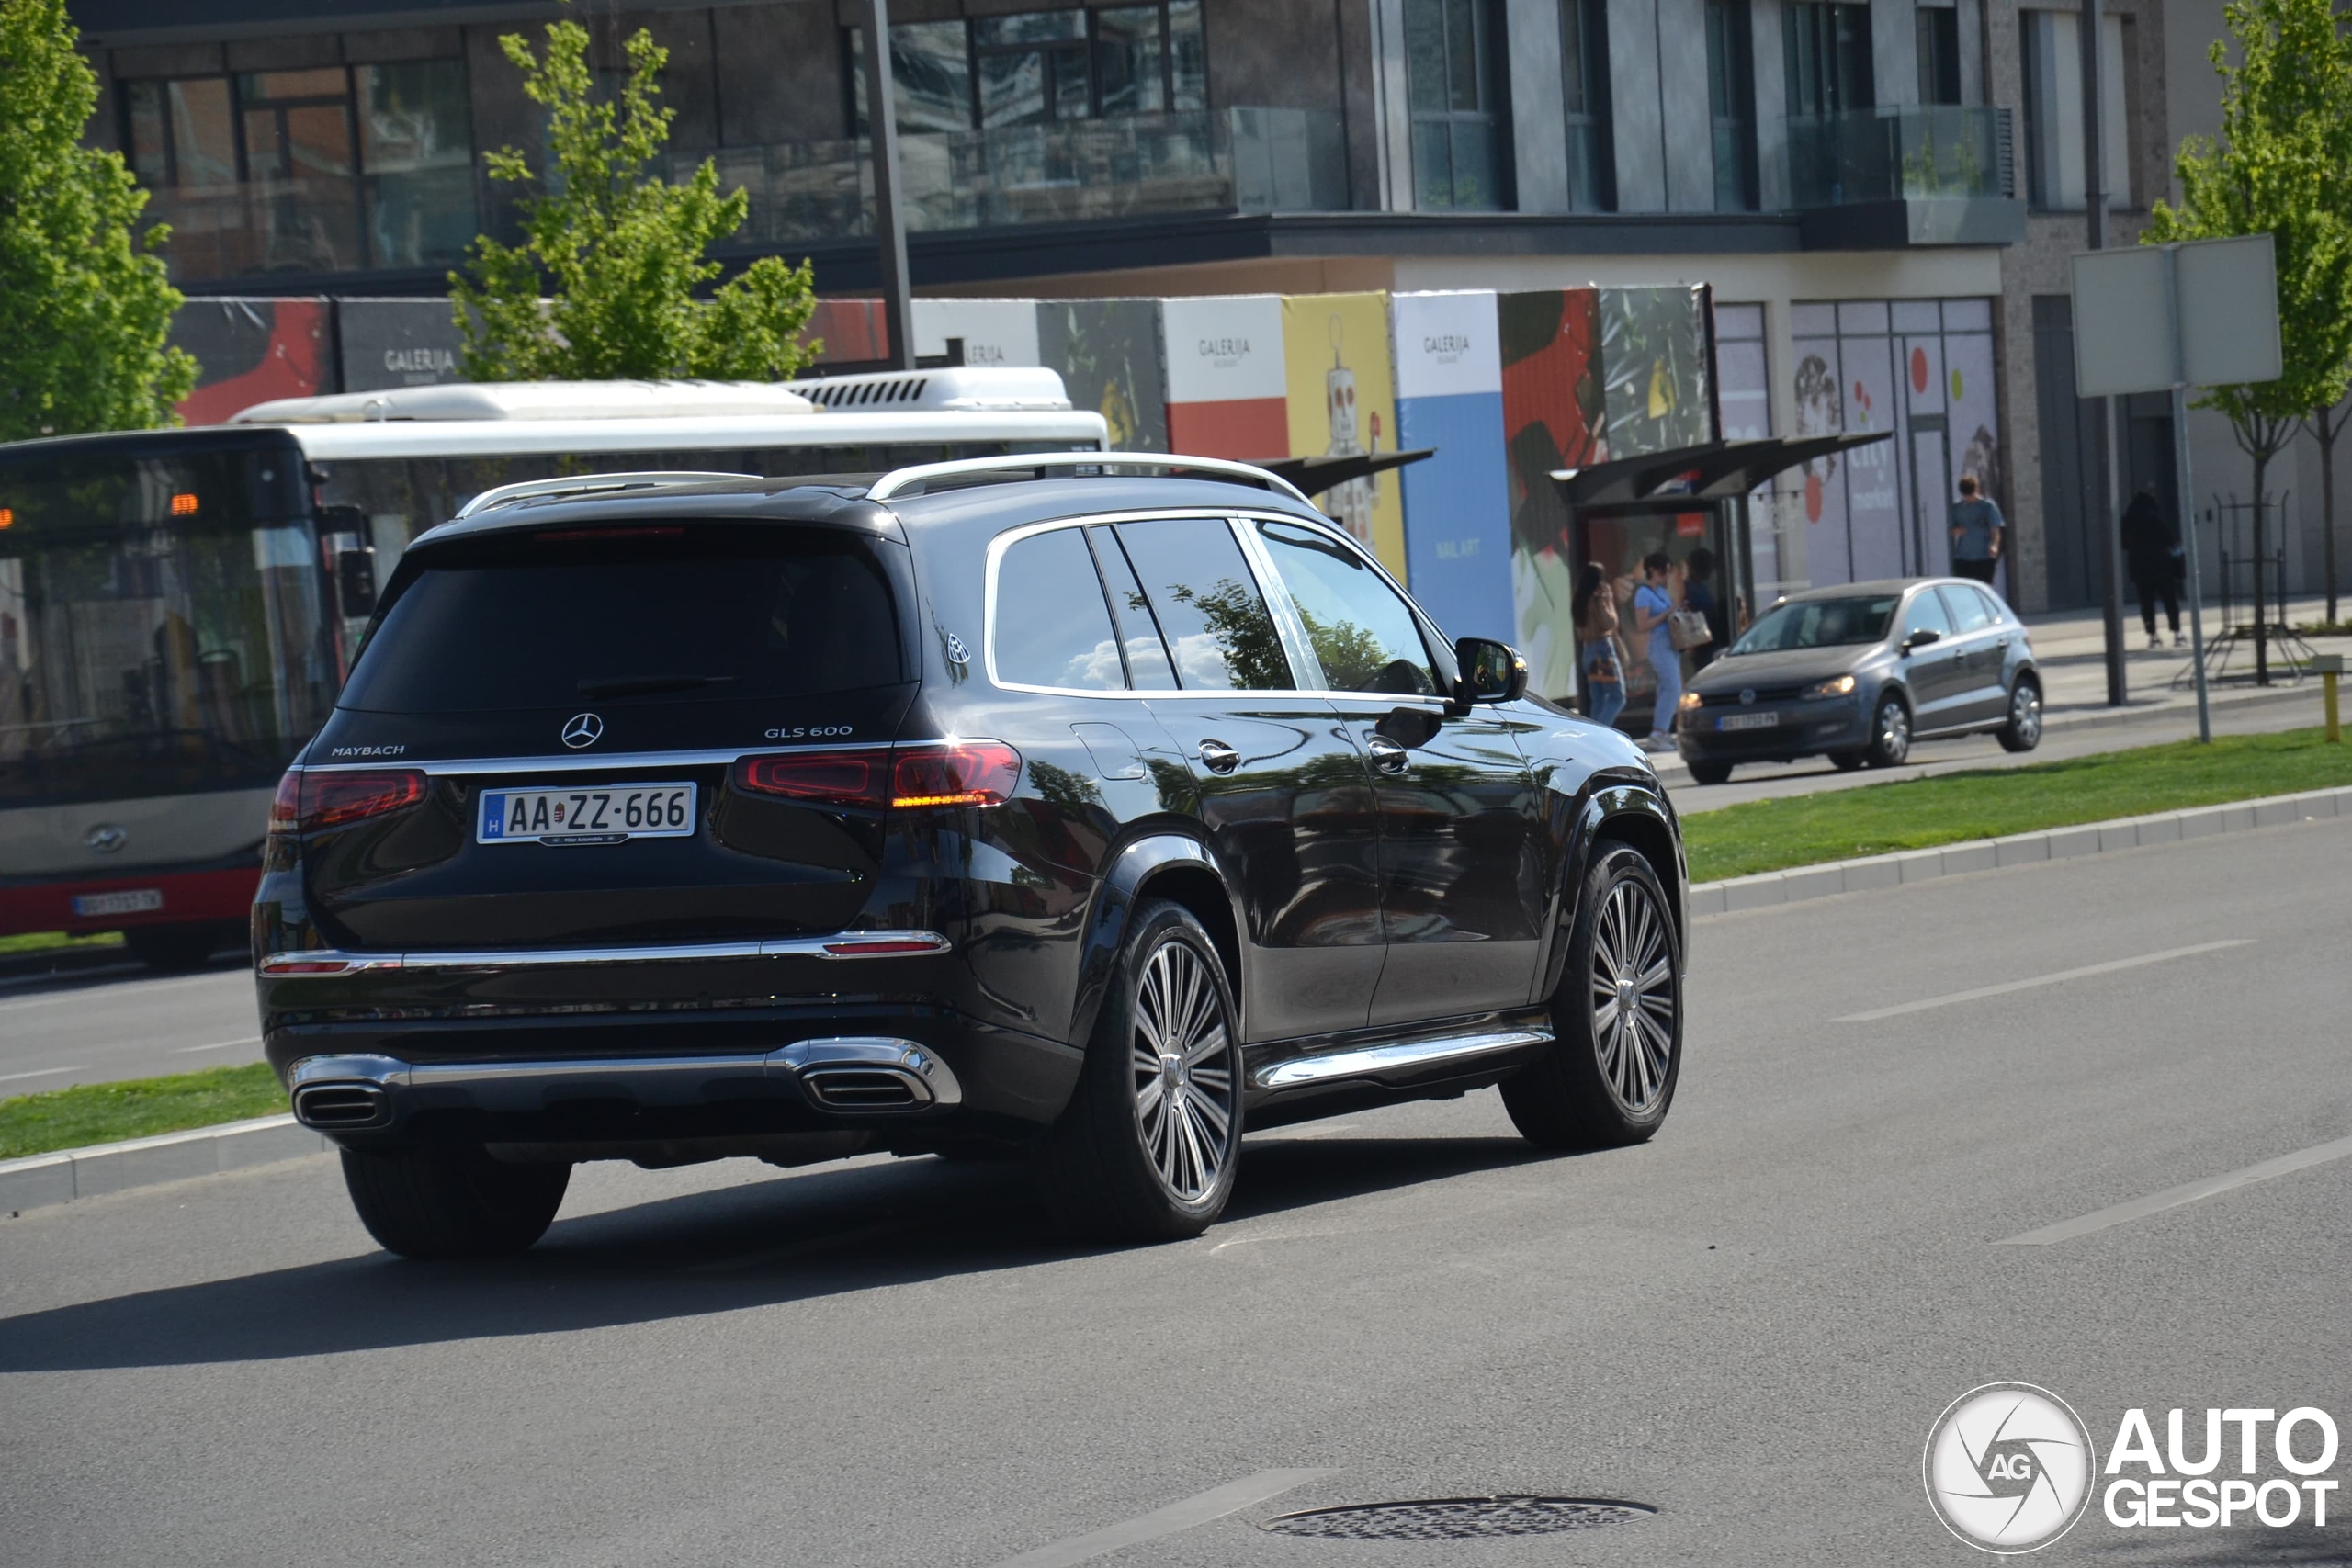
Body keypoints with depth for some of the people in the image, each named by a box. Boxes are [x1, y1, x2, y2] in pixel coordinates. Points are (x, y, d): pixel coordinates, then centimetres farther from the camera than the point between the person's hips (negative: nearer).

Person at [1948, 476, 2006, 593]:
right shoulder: (1956, 507, 8)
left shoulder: (1988, 506, -2)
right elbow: (1950, 530, 15)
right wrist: (1955, 531, -9)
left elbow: (1995, 530, -6)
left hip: (1984, 558, -3)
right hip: (1962, 558, 3)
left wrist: (1994, 545, -25)